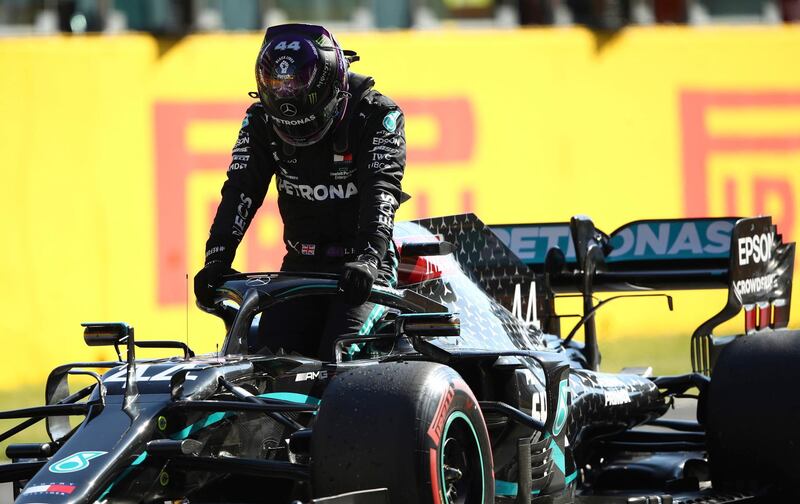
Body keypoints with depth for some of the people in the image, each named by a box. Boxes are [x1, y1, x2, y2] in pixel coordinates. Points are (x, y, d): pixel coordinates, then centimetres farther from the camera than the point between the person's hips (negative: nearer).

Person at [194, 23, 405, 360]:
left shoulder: (377, 115, -12)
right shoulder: (261, 121, 0)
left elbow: (381, 189, -24)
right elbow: (241, 190, -8)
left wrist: (367, 258, -40)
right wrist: (217, 258, -23)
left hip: (361, 267, -4)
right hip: (301, 265, 4)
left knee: (340, 356, -24)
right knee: (266, 353, -13)